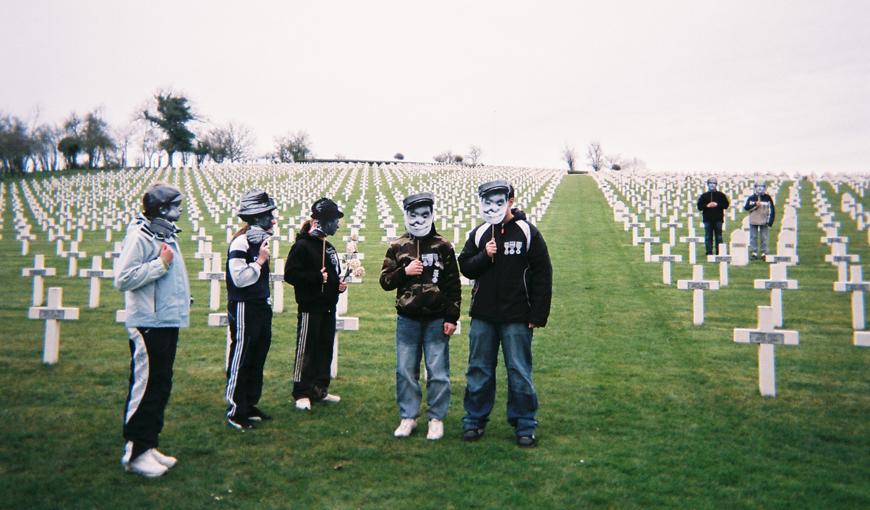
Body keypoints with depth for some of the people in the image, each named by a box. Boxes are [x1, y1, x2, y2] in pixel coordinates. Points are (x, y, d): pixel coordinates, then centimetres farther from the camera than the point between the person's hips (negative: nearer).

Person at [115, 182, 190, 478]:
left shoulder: (167, 235, 16)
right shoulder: (139, 236, -13)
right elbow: (123, 279, -21)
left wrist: (182, 300, 17)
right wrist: (161, 263, -18)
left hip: (168, 323, 9)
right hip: (148, 324, -9)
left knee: (161, 387, 14)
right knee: (144, 387, -2)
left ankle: (149, 446, 25)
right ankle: (135, 453, 10)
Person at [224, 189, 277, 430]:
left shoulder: (260, 239, 12)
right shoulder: (240, 242, -18)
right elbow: (239, 278, -25)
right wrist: (260, 260, -19)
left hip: (260, 307, 10)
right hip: (244, 308, -9)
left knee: (257, 358, 16)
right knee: (240, 361, 0)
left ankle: (250, 405, 28)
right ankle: (235, 412, 11)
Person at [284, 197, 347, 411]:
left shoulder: (328, 247, 16)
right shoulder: (302, 245, -10)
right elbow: (290, 274, -17)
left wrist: (339, 284, 6)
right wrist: (317, 277, -20)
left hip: (328, 308, 9)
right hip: (310, 308, -8)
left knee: (325, 349, 13)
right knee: (306, 350, -1)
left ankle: (320, 389, 23)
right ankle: (301, 393, 9)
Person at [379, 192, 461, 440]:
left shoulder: (443, 246, 1)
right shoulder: (397, 247, 6)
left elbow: (454, 285, 0)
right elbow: (385, 281, 7)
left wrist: (452, 318, -4)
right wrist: (404, 272, -11)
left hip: (437, 320, -2)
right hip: (407, 319, 2)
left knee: (438, 372, 2)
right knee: (405, 371, 7)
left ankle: (436, 419, 15)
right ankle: (408, 417, 20)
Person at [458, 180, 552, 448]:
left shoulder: (527, 232, -3)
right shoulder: (478, 233, 7)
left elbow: (542, 276, -4)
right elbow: (465, 267, 8)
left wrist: (538, 315, -8)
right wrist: (484, 256, -11)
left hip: (517, 318, -3)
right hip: (483, 316, 3)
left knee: (519, 372, 3)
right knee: (479, 370, 10)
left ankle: (524, 426, 15)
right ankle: (474, 421, 23)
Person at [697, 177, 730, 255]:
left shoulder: (721, 195, 9)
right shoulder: (704, 195, 10)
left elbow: (726, 204, 2)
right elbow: (699, 207, 4)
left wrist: (717, 204, -12)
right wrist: (707, 205, -12)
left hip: (718, 219, 0)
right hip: (707, 219, 0)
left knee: (718, 237, 1)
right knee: (708, 237, 0)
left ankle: (718, 253, 5)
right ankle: (709, 253, 3)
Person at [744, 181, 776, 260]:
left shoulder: (767, 198, 0)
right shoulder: (751, 198, 3)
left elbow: (772, 210, 1)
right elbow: (746, 207, -5)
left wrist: (770, 221, -4)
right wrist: (755, 205, -16)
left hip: (764, 222, -1)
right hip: (753, 221, 1)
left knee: (764, 238, 2)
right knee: (753, 237, 3)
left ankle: (764, 253, 8)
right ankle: (754, 252, 9)